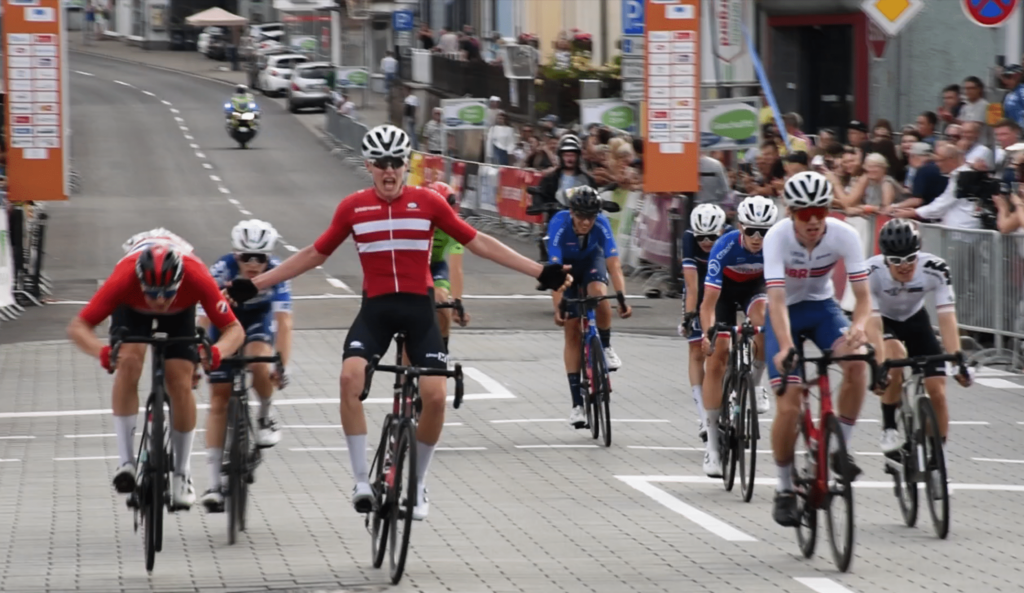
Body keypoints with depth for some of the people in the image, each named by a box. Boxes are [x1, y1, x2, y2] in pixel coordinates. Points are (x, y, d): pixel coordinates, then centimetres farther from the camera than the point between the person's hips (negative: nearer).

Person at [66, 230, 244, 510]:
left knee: (180, 384, -12)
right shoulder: (124, 278, -42)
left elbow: (235, 329, -34)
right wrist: (101, 351, -59)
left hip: (179, 314, 0)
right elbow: (77, 326, -39)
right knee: (128, 361, -28)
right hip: (132, 309, 0)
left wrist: (217, 351, -56)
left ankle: (182, 473, 7)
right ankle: (126, 460, -22)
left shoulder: (197, 278, -41)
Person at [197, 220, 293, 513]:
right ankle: (214, 484, -4)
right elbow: (203, 321, -34)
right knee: (219, 399, -6)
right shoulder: (221, 271, -32)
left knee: (258, 363, -34)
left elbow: (283, 321, -37)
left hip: (259, 319, 0)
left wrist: (282, 366, -47)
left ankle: (265, 417, -3)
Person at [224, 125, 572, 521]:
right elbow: (315, 254, 10)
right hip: (375, 309, 0)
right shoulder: (353, 207, 1)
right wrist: (254, 285, 8)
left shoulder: (428, 203, -1)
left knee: (435, 395, -12)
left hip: (418, 309, 0)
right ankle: (362, 480, -17)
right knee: (350, 377, -25)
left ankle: (418, 484, 11)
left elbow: (477, 242, 3)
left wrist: (539, 272, 0)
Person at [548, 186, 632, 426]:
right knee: (572, 331, -6)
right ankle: (577, 404, -3)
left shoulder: (601, 224, -30)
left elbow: (614, 265, -34)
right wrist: (558, 308, -46)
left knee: (599, 295, -34)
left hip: (592, 260, 1)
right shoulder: (559, 224, -34)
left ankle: (606, 348, -6)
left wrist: (621, 298, -47)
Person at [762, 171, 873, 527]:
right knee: (789, 407, -13)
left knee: (856, 361, -30)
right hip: (786, 313, -2)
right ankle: (785, 490, 8)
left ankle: (840, 448, -11)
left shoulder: (844, 235, -22)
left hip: (821, 307, 2)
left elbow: (862, 295, -21)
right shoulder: (778, 237, -28)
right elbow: (776, 297, -36)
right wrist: (786, 347, -51)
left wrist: (859, 325, -44)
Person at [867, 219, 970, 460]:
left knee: (937, 392, -9)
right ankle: (889, 428, -18)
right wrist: (879, 366, -50)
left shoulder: (935, 269, -30)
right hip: (884, 320, -2)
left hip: (915, 319, 2)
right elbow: (873, 324, -38)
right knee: (895, 355, -35)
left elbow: (947, 317, -33)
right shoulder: (872, 272, -34)